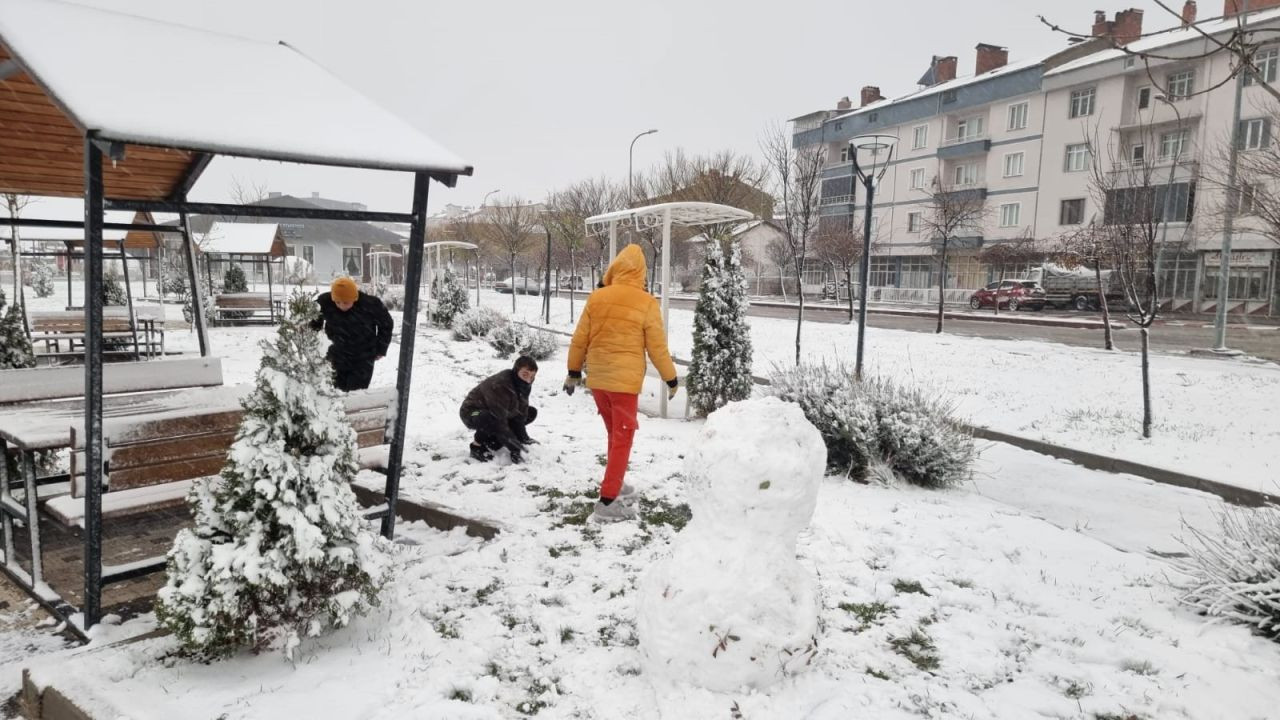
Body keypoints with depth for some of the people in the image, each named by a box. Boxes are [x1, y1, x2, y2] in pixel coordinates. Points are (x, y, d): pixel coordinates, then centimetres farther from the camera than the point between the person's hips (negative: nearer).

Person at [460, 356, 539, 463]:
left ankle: (492, 439, 5)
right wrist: (515, 448, -35)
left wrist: (524, 438, -19)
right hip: (472, 413, -8)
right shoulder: (499, 385, -35)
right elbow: (499, 422, -36)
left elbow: (520, 414, -8)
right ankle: (477, 445, -11)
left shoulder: (523, 385, -10)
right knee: (493, 420, -41)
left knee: (531, 412, 3)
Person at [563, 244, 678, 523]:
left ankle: (614, 484, 34)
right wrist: (671, 379, 6)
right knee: (622, 438, 3)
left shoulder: (596, 298, 0)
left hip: (597, 378, 5)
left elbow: (579, 340, 5)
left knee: (615, 434, 22)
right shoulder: (647, 303, -10)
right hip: (625, 380, -5)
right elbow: (657, 348, -7)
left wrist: (574, 372, 18)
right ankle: (607, 502, -1)